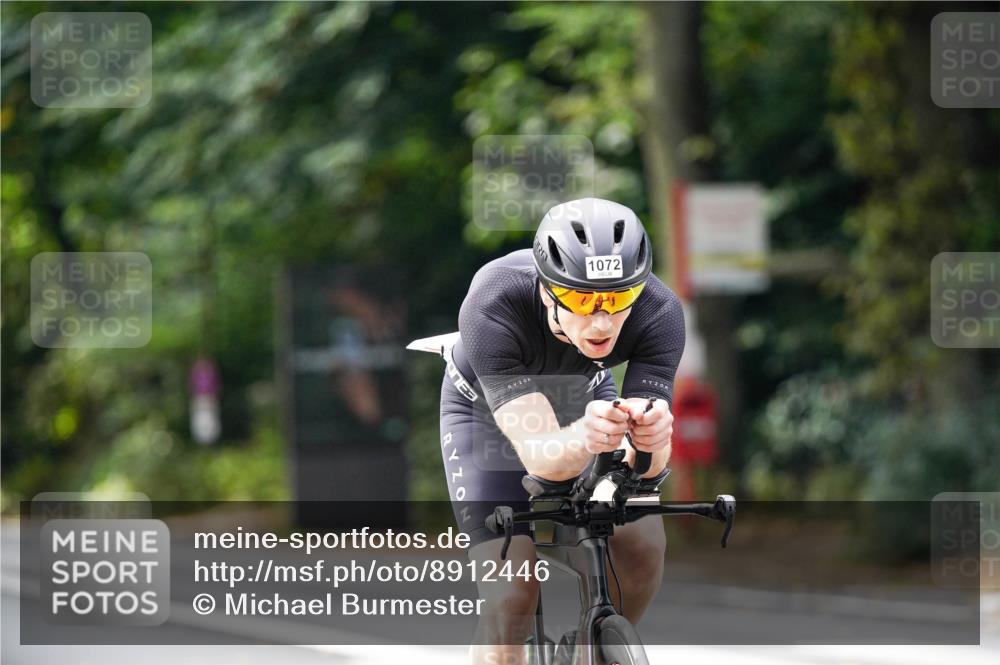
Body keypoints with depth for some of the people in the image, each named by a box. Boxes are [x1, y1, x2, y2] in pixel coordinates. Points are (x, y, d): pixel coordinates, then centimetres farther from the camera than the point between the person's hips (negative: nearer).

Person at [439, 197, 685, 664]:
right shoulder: (491, 309, -41)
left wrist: (649, 441, -61)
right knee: (511, 599, -17)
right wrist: (583, 439, -68)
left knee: (643, 544, -18)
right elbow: (538, 455, -46)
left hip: (582, 394, 3)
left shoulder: (660, 313, -34)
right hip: (488, 411, -2)